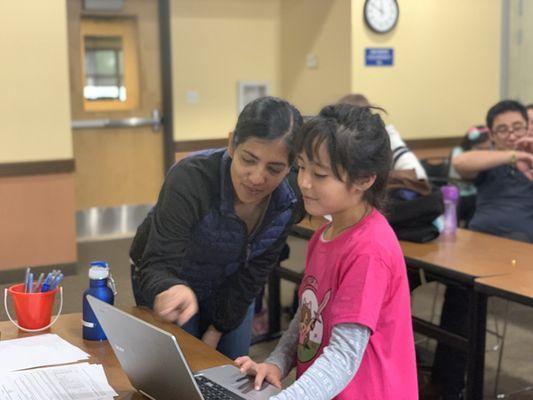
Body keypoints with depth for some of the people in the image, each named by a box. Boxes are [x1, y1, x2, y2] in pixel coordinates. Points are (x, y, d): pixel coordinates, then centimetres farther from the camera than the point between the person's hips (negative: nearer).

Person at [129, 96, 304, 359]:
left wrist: (218, 330, -7)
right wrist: (169, 290, -60)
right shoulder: (190, 180, -36)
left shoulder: (286, 203, -22)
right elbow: (156, 265, -38)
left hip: (230, 288, 4)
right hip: (168, 279, -3)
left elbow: (253, 274, -10)